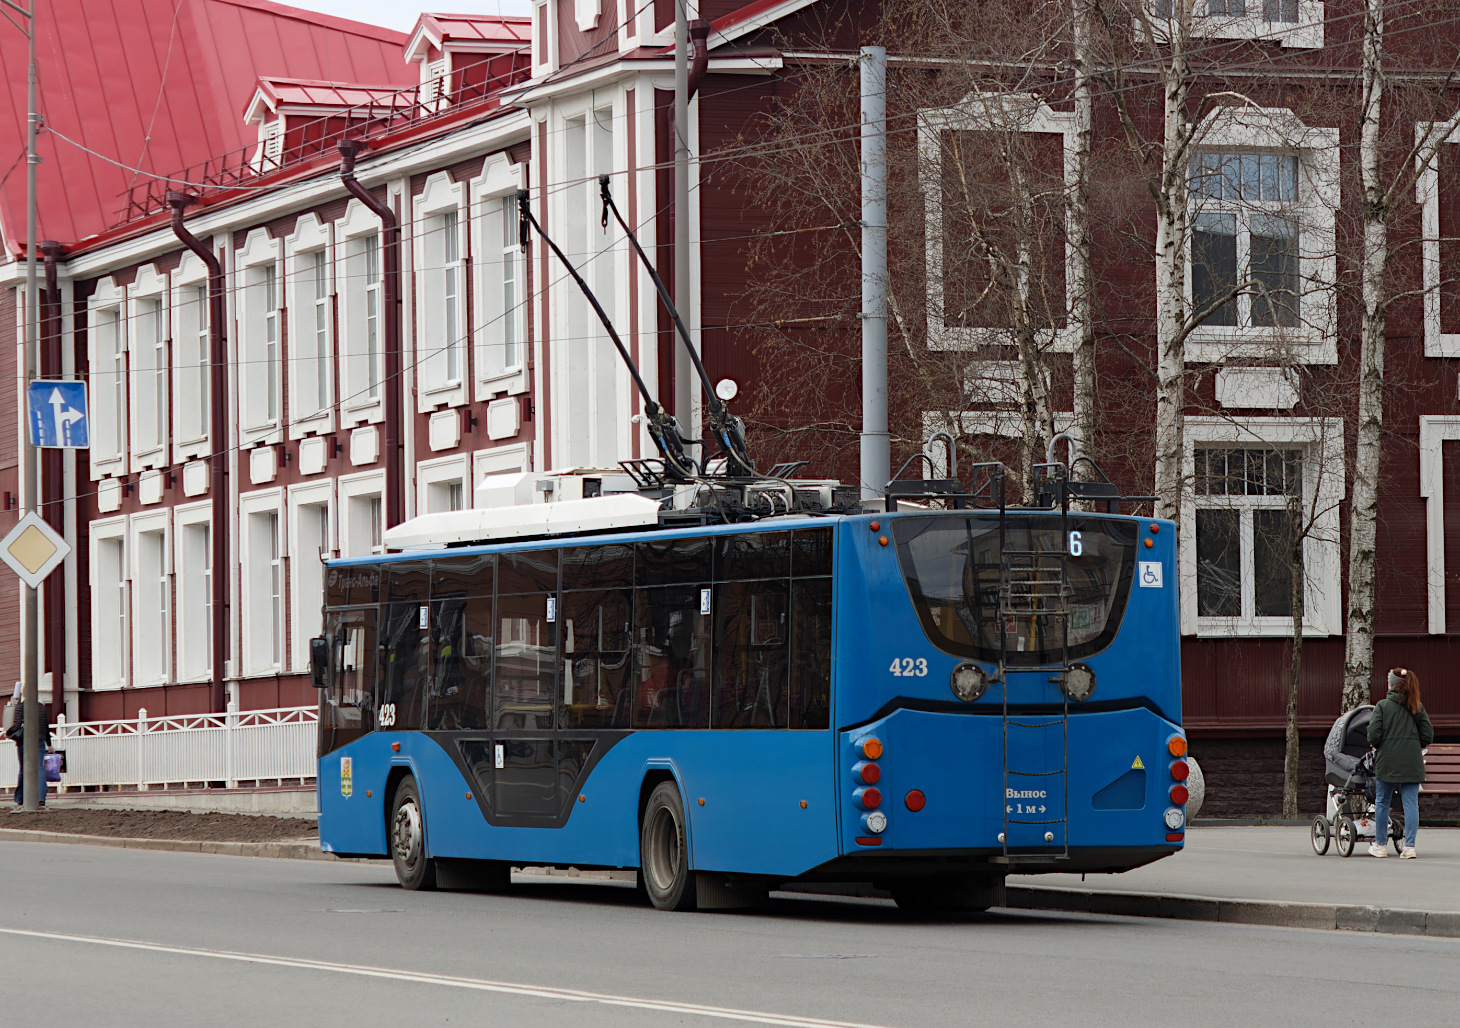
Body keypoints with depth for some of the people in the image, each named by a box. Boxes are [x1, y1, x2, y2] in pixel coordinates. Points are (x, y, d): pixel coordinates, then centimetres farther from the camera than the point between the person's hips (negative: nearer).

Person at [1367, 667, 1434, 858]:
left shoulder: (1382, 706, -7)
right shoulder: (1417, 707, 1)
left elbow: (1373, 736, -10)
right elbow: (1428, 736, 1)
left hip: (1387, 762, -2)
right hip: (1412, 763, 2)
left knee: (1382, 802, 12)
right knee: (1411, 803, 3)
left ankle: (1379, 845, 19)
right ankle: (1409, 846, -2)